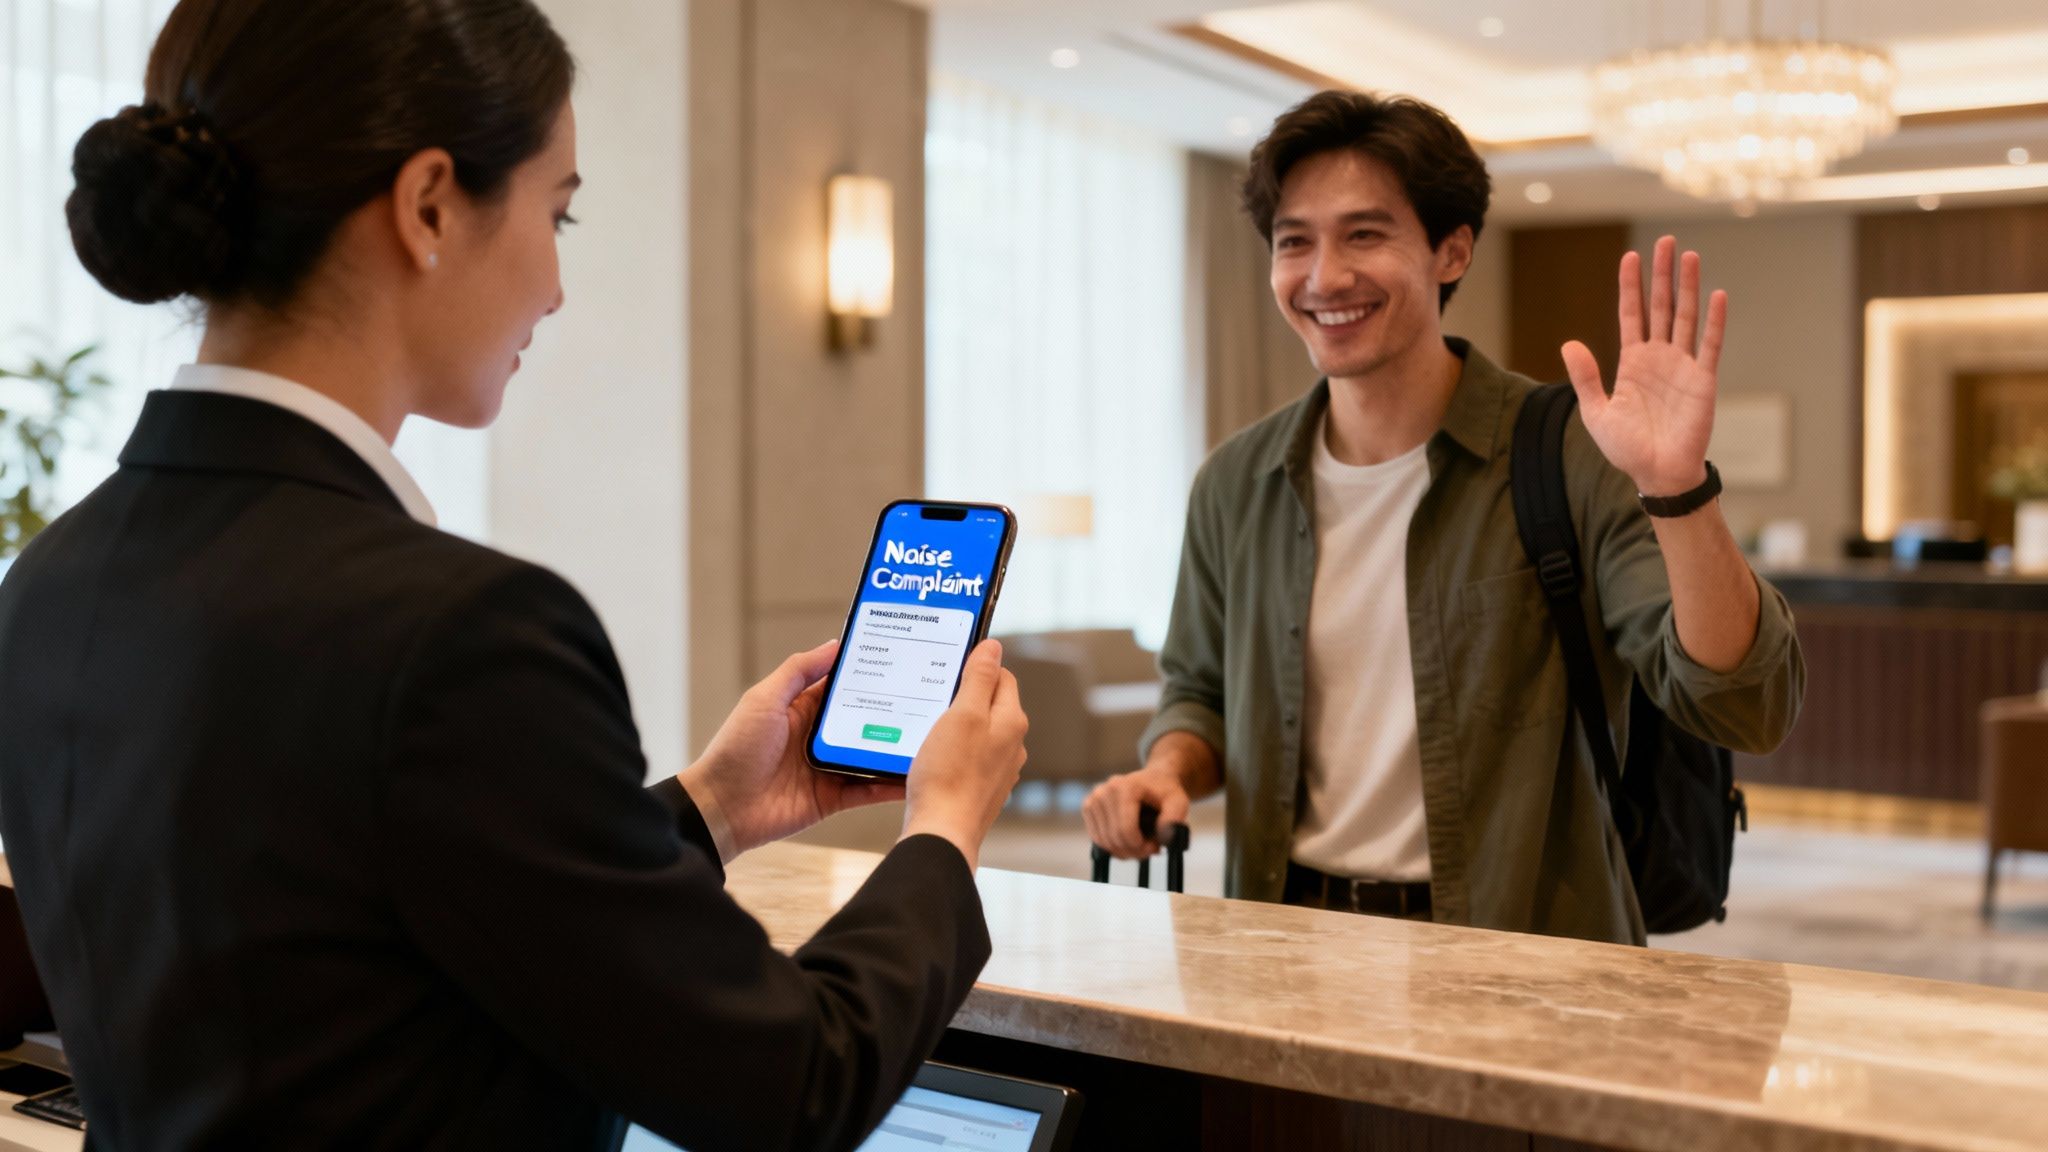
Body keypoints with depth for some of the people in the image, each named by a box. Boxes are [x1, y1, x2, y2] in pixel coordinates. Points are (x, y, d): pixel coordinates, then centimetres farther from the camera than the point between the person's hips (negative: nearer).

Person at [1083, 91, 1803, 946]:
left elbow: (1745, 711, -15)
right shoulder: (1236, 485, 8)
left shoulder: (1569, 457, -7)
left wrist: (1680, 491, -29)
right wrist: (1168, 770, 2)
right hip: (1292, 950, 3)